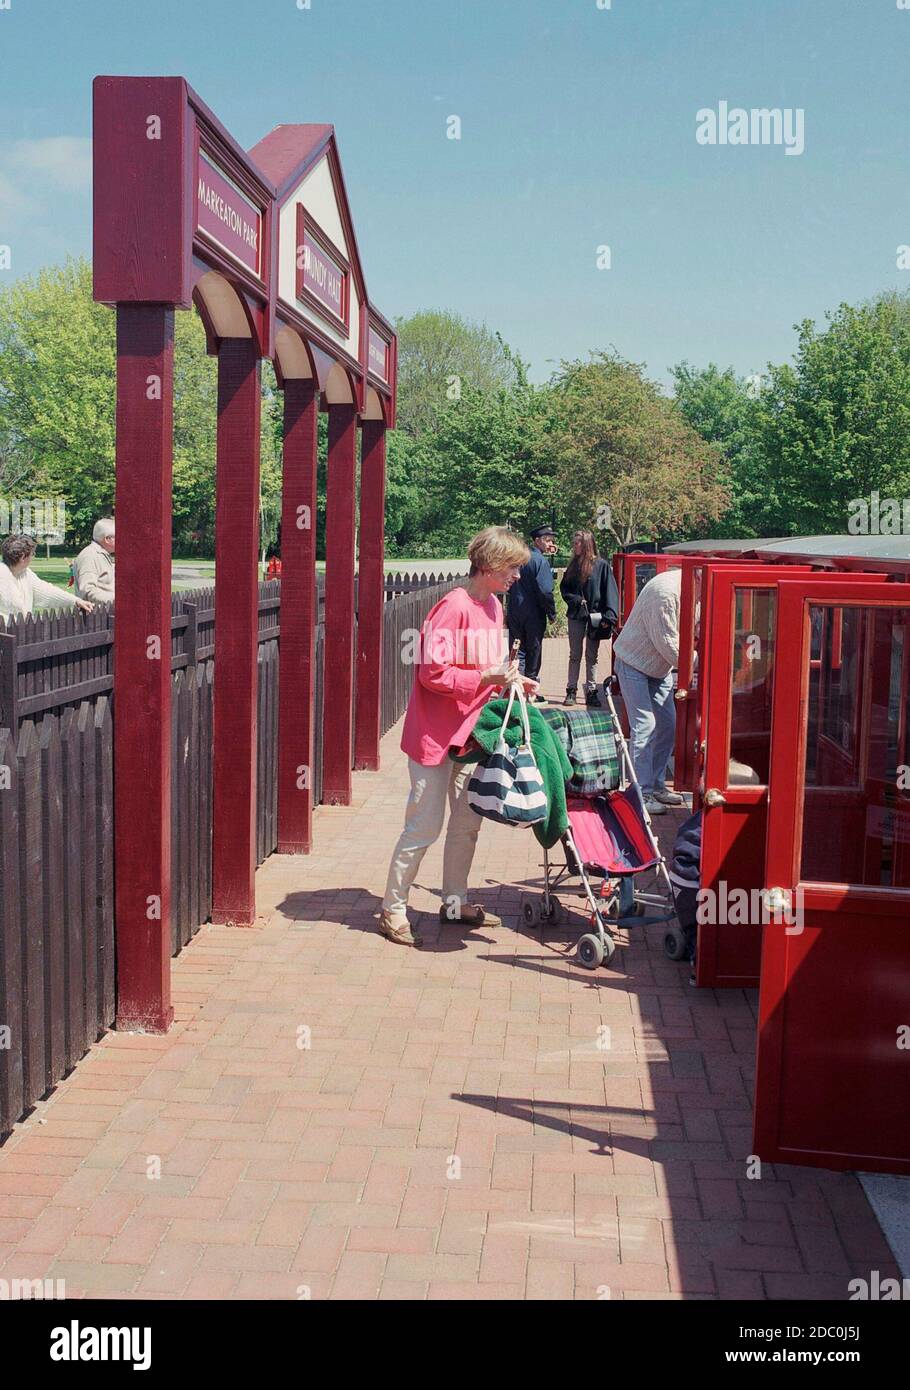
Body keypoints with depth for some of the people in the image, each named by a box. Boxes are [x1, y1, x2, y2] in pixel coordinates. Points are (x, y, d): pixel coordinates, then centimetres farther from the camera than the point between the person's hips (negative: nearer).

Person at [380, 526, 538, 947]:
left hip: (470, 731, 9)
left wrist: (509, 681, 3)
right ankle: (393, 909, 12)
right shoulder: (453, 607, -20)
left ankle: (455, 902, 30)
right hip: (436, 734, -9)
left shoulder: (493, 607, 8)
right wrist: (488, 677, -24)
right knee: (425, 825, -2)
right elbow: (433, 674, -23)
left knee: (468, 821, 15)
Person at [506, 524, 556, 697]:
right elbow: (545, 590, -18)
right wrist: (552, 613, -9)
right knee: (533, 650, 6)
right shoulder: (540, 560, -13)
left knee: (517, 650, 8)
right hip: (534, 613, -5)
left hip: (514, 611, 6)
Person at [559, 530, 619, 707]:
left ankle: (591, 691, 10)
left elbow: (610, 592, -9)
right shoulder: (573, 565, 7)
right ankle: (571, 690, 12)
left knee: (591, 656, 5)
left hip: (595, 616, -3)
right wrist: (575, 599, -9)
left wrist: (609, 616, -18)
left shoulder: (601, 565, -5)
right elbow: (564, 588, 10)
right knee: (575, 655, 8)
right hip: (576, 614, 3)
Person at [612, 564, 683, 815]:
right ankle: (642, 792, -6)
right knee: (644, 728, -11)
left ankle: (656, 784, 21)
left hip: (660, 667, 9)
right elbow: (666, 642, -27)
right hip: (634, 664, -9)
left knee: (667, 726, 9)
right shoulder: (666, 591, -30)